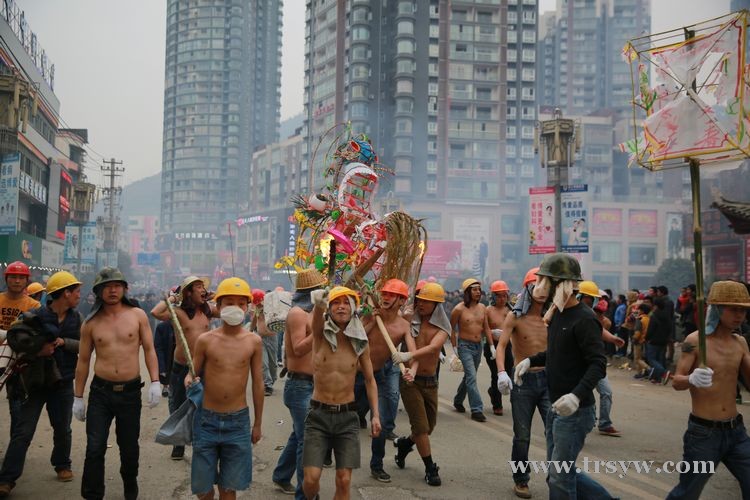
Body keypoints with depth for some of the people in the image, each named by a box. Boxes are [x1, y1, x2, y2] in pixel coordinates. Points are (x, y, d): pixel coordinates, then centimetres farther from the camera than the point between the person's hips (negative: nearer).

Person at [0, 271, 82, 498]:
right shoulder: (34, 316, -11)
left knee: (62, 429, 16)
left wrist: (64, 342, -17)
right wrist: (37, 351, -25)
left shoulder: (75, 317, 3)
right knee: (22, 432, -5)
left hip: (63, 383, 4)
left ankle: (63, 465, 37)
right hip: (34, 383, -4)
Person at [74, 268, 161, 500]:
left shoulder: (137, 315, -1)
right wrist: (78, 397, 6)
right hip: (100, 392, 0)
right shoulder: (91, 323, 1)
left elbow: (149, 349, 0)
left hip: (130, 391, 0)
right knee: (95, 449, -4)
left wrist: (155, 382, -10)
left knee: (129, 447, 13)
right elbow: (83, 361, 6)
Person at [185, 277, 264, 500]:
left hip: (238, 422, 0)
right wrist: (189, 381, -19)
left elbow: (258, 384, 4)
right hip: (207, 420, 0)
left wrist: (258, 423, 8)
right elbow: (192, 374, 6)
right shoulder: (205, 340, -4)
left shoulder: (254, 342, -2)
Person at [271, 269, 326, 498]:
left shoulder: (307, 312, 12)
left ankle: (281, 477, 35)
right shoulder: (297, 313, -16)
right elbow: (299, 349, -22)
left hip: (308, 385, 10)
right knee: (307, 440, -7)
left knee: (299, 435, 20)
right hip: (300, 386, -10)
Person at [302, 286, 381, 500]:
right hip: (318, 415, -1)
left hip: (347, 416, 2)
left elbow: (370, 380, 10)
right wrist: (319, 303, -56)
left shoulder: (360, 343, -1)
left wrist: (376, 414, 1)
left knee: (344, 481, -1)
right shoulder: (321, 334, -8)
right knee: (311, 479, -5)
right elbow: (317, 315, -33)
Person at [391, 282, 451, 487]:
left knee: (429, 427, 15)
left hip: (431, 381, 3)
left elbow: (433, 347, -22)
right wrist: (412, 368, -37)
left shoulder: (442, 326, -4)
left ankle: (404, 443, 44)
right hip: (411, 380, -3)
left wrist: (408, 356, -38)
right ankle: (430, 469, 12)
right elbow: (411, 346, -19)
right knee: (421, 427, -4)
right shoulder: (411, 321, -6)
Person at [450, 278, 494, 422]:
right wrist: (455, 348, -5)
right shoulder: (459, 309, -10)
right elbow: (452, 329, -2)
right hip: (464, 345, -6)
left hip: (478, 346, 6)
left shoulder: (482, 308, 6)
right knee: (472, 377, -14)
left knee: (469, 376, 16)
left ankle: (458, 401, 35)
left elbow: (486, 328, 11)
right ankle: (477, 409, -13)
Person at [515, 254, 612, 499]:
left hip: (575, 410, -9)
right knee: (558, 475, 17)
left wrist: (578, 395, -37)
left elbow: (598, 364, -24)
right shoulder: (557, 314, 10)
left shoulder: (583, 318, -18)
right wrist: (531, 360, 7)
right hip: (556, 407, 9)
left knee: (560, 478, -1)